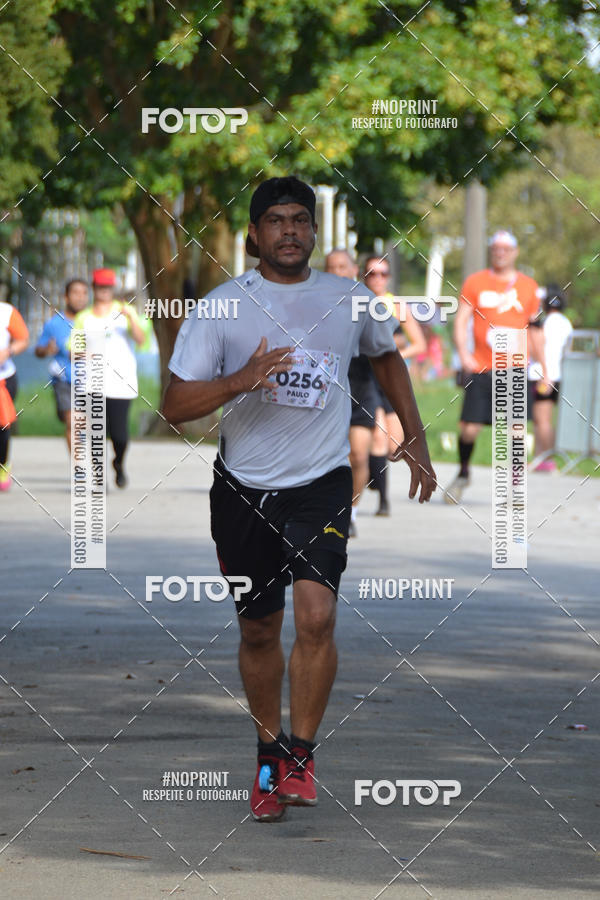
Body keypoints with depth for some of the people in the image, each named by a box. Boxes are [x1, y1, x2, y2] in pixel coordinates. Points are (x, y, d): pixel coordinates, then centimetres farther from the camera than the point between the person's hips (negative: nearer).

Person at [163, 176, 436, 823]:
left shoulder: (348, 299, 4)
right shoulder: (223, 305, -3)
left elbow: (387, 357, 25)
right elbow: (175, 406, -6)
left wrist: (415, 441, 19)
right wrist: (240, 381, -23)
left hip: (322, 484, 0)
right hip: (244, 489, 0)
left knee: (316, 617, -18)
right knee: (258, 632, 9)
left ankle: (299, 756, -5)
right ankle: (269, 755, 28)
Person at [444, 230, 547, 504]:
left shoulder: (528, 286, 10)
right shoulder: (475, 282, 6)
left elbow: (535, 331, 17)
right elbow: (461, 320, 3)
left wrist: (544, 369, 15)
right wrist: (463, 353, -14)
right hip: (481, 368, -1)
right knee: (469, 429, -3)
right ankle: (463, 474, 23)